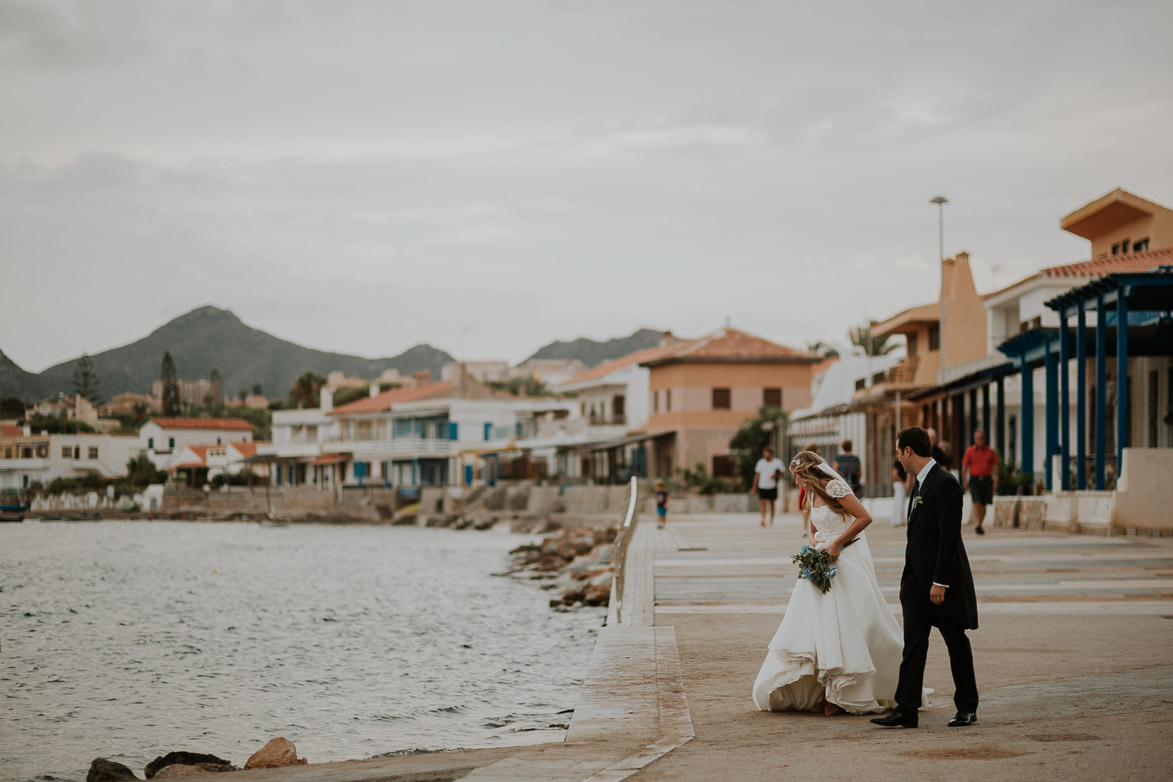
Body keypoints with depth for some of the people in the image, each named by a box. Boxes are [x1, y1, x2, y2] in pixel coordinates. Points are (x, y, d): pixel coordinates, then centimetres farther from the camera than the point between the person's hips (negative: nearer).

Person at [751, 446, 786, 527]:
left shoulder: (777, 462, -2)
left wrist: (776, 475, -16)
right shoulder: (760, 462, 2)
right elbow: (757, 474, 10)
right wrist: (754, 487, 10)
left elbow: (783, 472, 5)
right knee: (763, 503, -14)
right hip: (762, 486, 0)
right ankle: (763, 520, -22)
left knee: (771, 504, 10)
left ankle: (771, 521, 23)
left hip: (772, 486, 0)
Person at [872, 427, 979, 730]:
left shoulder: (944, 483, -17)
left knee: (956, 643, 5)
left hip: (943, 579, -8)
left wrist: (940, 582, -22)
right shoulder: (921, 482, 13)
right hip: (917, 579, 9)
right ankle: (906, 710, -2)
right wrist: (911, 578, 17)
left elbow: (949, 537, -21)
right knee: (913, 643, 1)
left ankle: (967, 707, 17)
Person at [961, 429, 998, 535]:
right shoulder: (969, 451, 4)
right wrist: (964, 483, -2)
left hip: (987, 479, 2)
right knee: (976, 502, -15)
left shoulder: (991, 452, 7)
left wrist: (996, 481, -5)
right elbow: (964, 468, 4)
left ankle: (979, 524, 17)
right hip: (974, 480, -2)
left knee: (983, 504, 6)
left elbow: (995, 467, 6)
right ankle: (977, 524, -22)